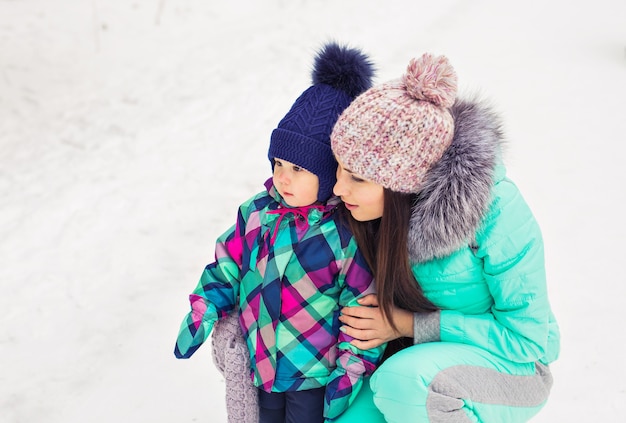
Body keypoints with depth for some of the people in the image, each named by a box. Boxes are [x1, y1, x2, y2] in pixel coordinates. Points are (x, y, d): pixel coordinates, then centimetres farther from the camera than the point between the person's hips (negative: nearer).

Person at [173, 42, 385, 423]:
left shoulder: (348, 234, -20)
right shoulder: (257, 213, -5)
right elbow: (227, 267, 8)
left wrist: (350, 374, -14)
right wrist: (203, 312, 2)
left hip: (316, 374, -5)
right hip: (260, 363, 5)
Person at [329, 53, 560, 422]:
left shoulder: (497, 213, -29)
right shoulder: (378, 204, -13)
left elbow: (525, 338, -20)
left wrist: (410, 324, -22)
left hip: (511, 364, -5)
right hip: (416, 353, 5)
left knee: (403, 381, -34)